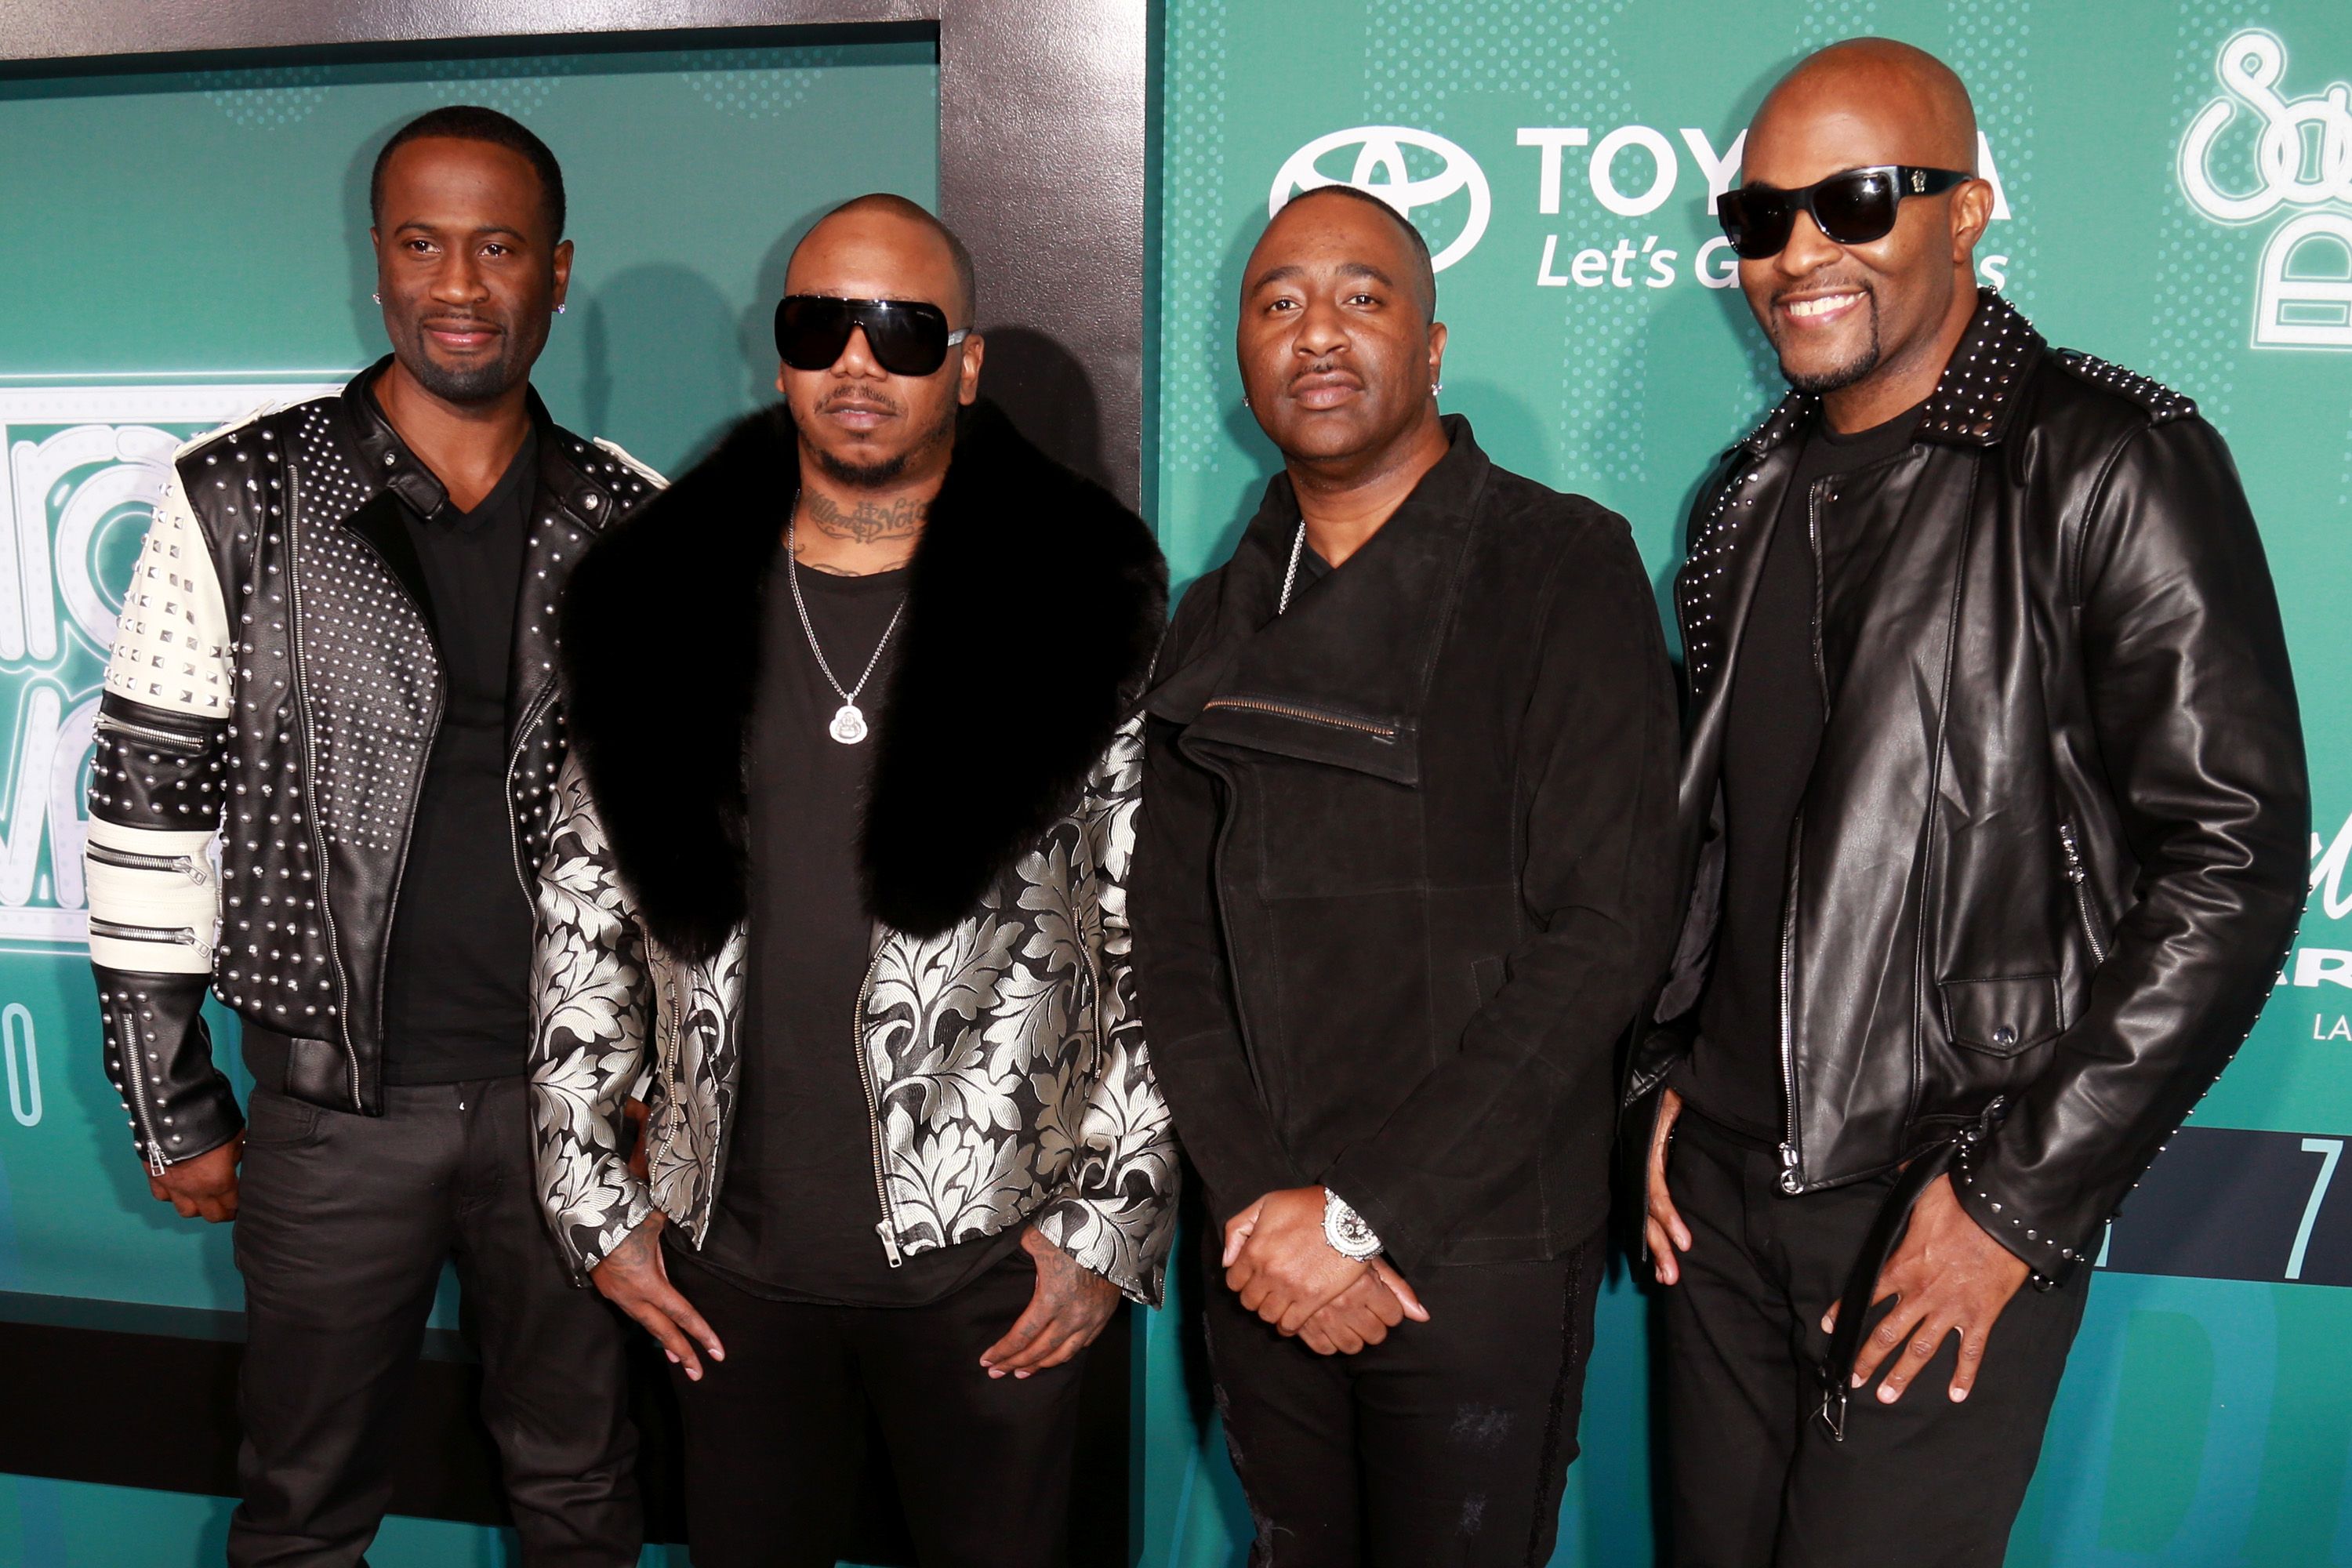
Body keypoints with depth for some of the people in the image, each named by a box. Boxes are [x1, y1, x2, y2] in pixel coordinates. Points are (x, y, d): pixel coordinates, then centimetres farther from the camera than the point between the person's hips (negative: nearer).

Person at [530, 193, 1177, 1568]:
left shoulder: (1088, 603, -5)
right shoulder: (658, 601, 3)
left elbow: (1159, 943, -4)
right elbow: (587, 911, 8)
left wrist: (1113, 1221, -6)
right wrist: (593, 1199, 6)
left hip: (992, 1260, -2)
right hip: (730, 1258, 3)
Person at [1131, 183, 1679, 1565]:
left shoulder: (1564, 570, -7)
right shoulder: (1219, 622, 9)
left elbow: (1604, 934, -15)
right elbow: (1173, 942, 5)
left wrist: (1365, 1214, -16)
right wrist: (1259, 1204, -9)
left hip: (1485, 1258, -4)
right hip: (1265, 1257, 5)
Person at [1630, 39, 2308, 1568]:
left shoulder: (2117, 468, -9)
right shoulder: (1750, 499, 10)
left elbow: (2235, 856, -13)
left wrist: (2019, 1197, -14)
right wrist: (1667, 1078, 7)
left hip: (1954, 1197, -5)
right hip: (1720, 1173, 6)